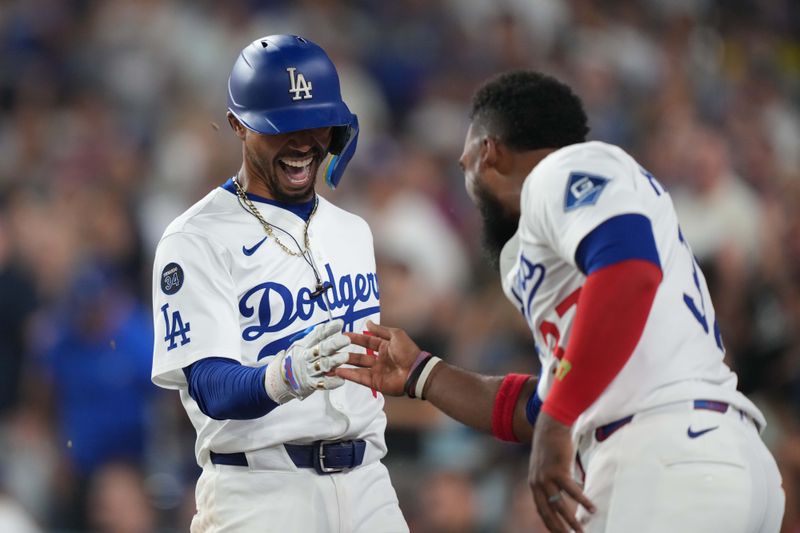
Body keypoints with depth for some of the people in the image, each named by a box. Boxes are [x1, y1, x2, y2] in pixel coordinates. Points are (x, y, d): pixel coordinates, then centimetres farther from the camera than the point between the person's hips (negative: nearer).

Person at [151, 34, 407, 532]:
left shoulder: (353, 231, 17)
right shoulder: (197, 240, -7)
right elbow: (210, 387, -17)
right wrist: (285, 377, -36)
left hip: (364, 483, 6)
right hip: (261, 489, -6)